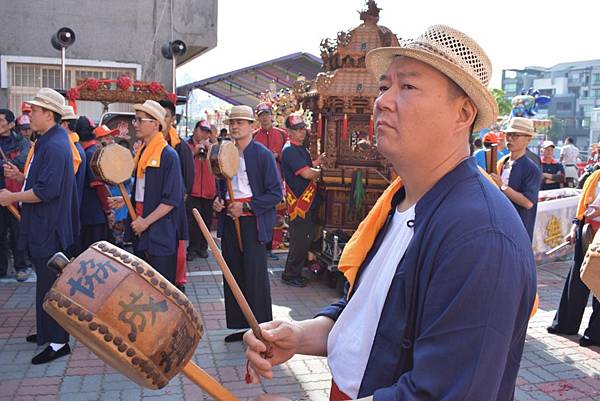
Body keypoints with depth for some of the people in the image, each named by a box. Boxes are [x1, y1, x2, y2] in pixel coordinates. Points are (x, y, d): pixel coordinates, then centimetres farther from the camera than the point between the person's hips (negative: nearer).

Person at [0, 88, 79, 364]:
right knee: (46, 281, 20)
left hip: (50, 228, -10)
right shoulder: (47, 141, 12)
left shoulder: (54, 146, -21)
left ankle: (58, 342, 9)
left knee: (49, 284, -2)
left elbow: (47, 191, -27)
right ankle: (48, 330, 34)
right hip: (42, 227, 10)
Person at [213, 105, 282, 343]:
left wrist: (246, 207, -17)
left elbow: (276, 194, -11)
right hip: (229, 221, 6)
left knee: (255, 276, -3)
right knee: (233, 275, 11)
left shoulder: (263, 155, -7)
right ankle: (241, 326, 23)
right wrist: (218, 201, 3)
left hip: (253, 222, -6)